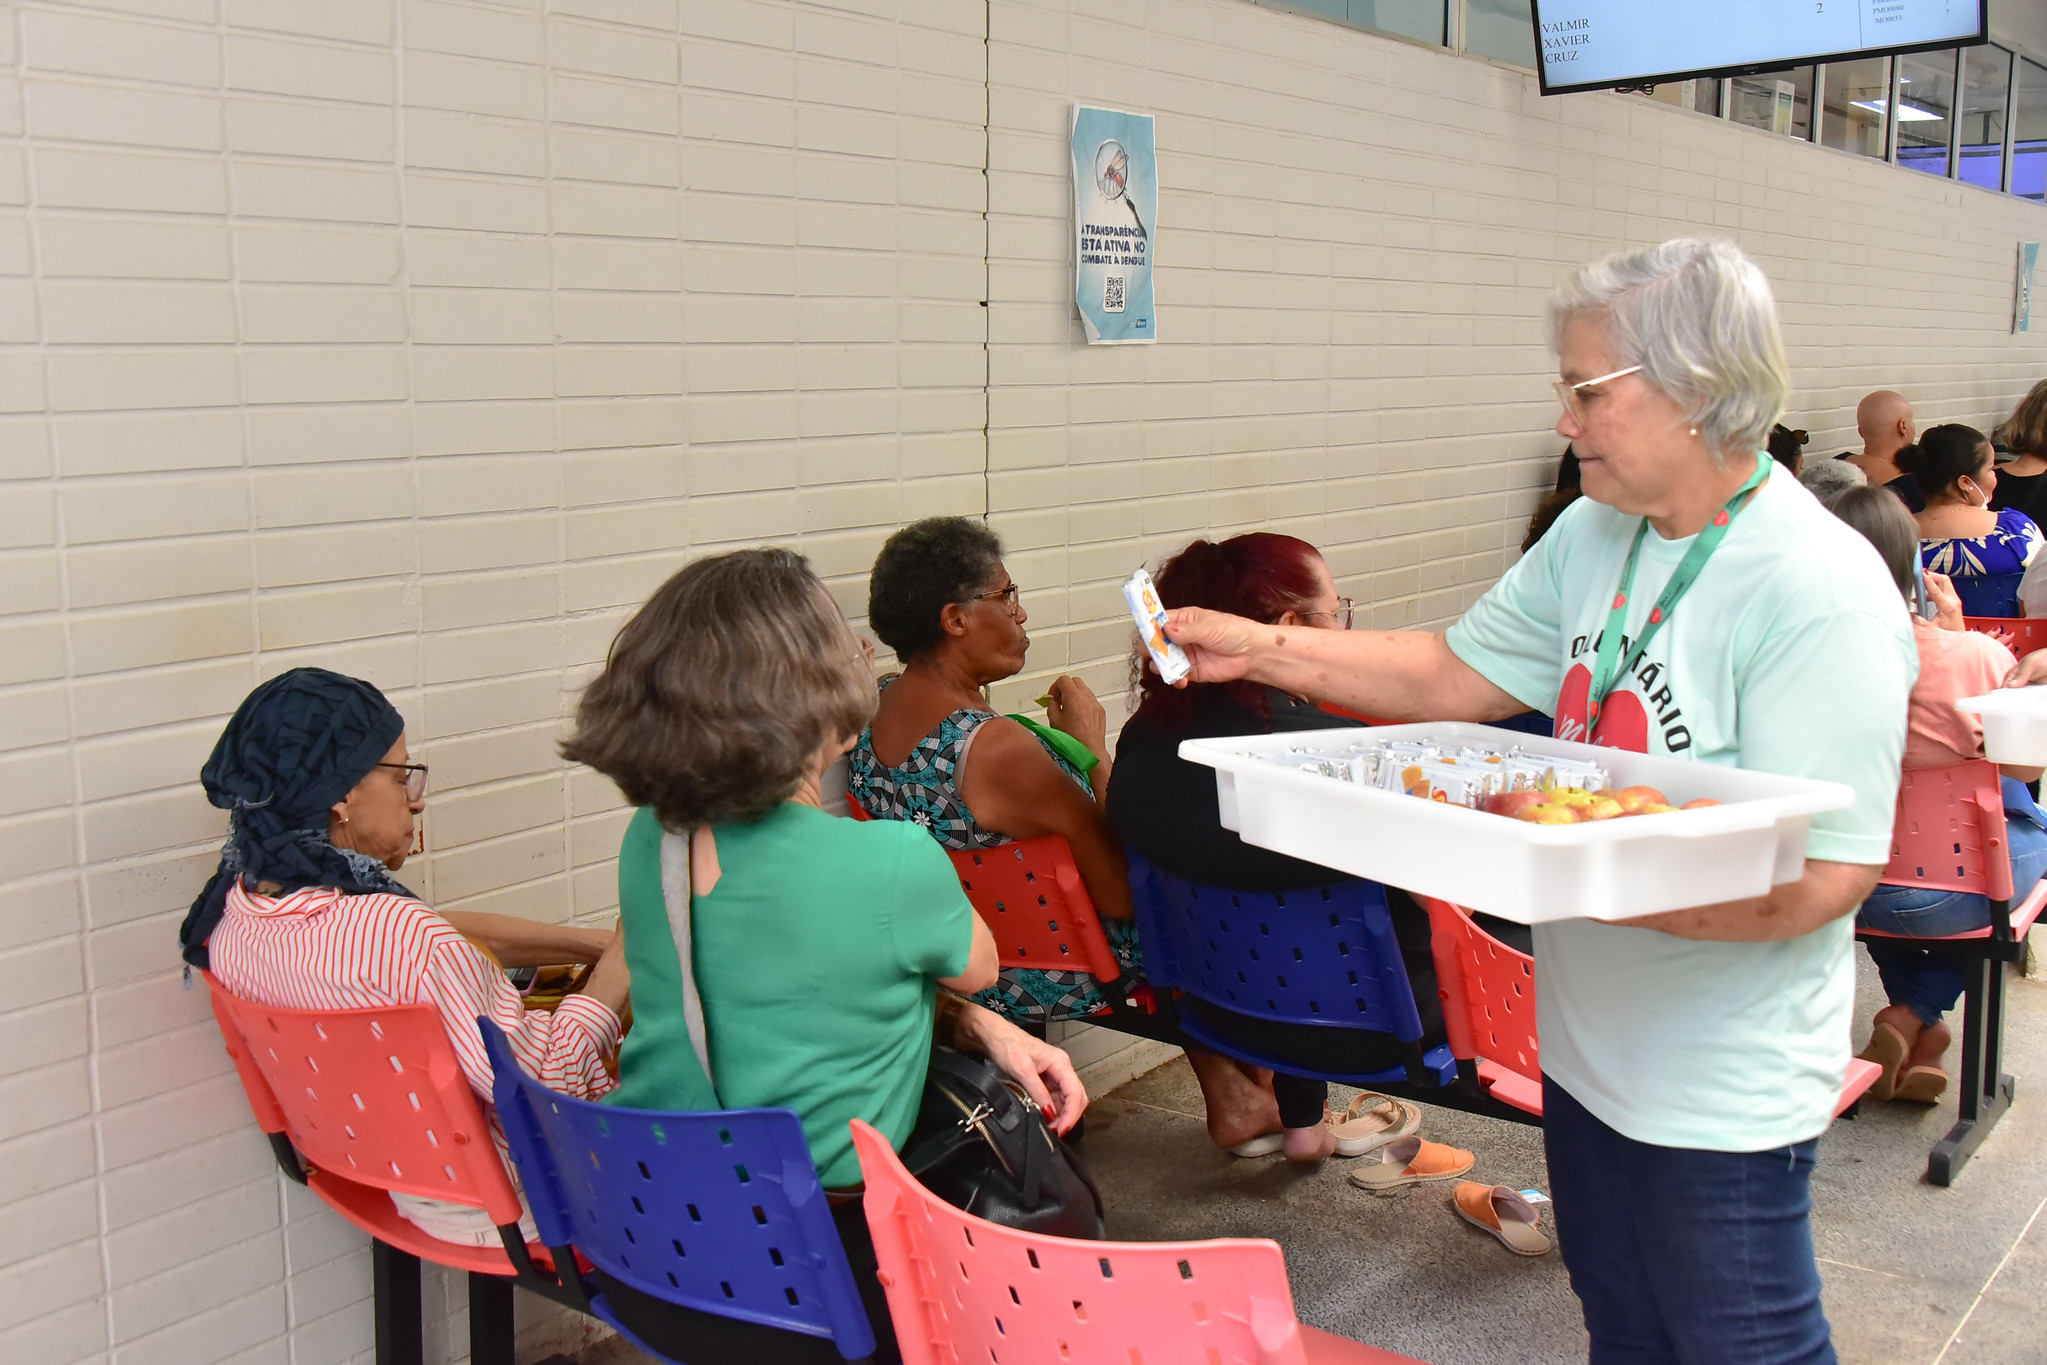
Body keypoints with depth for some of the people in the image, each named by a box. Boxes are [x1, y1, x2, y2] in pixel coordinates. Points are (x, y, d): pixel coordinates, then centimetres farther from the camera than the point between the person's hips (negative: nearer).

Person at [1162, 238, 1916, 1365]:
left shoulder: (1821, 594, -24)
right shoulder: (1591, 536, 2)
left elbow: (1821, 880, -27)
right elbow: (1452, 677, 9)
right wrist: (1260, 649, 2)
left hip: (1722, 1092, -7)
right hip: (1588, 1045, 7)